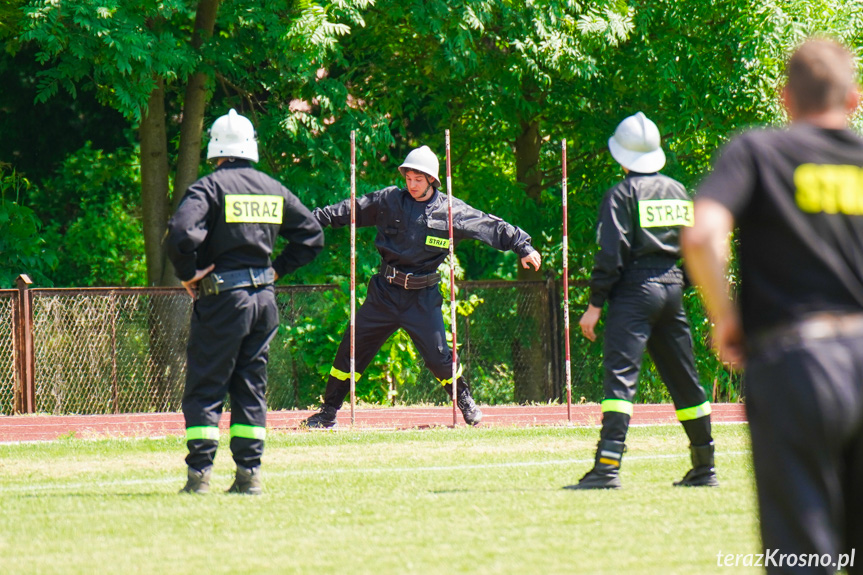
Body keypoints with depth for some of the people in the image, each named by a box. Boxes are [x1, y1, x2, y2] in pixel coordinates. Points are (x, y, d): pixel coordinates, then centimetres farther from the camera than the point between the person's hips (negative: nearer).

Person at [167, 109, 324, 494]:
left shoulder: (210, 187, -8)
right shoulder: (273, 189, 10)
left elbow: (182, 232, -24)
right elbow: (312, 234, 17)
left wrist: (187, 274, -10)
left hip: (222, 298, -5)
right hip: (264, 296, 5)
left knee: (204, 388, -1)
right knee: (252, 387, 11)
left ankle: (199, 473, -7)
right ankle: (249, 474, 8)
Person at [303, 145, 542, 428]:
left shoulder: (451, 211, -4)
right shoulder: (388, 200, 0)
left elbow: (492, 227, 3)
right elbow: (351, 210, 8)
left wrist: (522, 247, 4)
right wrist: (316, 217, 7)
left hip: (423, 298, -2)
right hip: (384, 292, 2)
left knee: (438, 356, -7)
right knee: (352, 349, 2)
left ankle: (466, 404, 18)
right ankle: (328, 412, 12)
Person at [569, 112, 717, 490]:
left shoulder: (623, 194, -6)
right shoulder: (678, 191, 14)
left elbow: (611, 254, -12)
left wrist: (595, 305, -10)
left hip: (635, 289, -6)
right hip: (672, 287, 7)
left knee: (620, 374, -14)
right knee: (684, 379, 14)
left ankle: (608, 466, -27)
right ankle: (704, 467, 19)